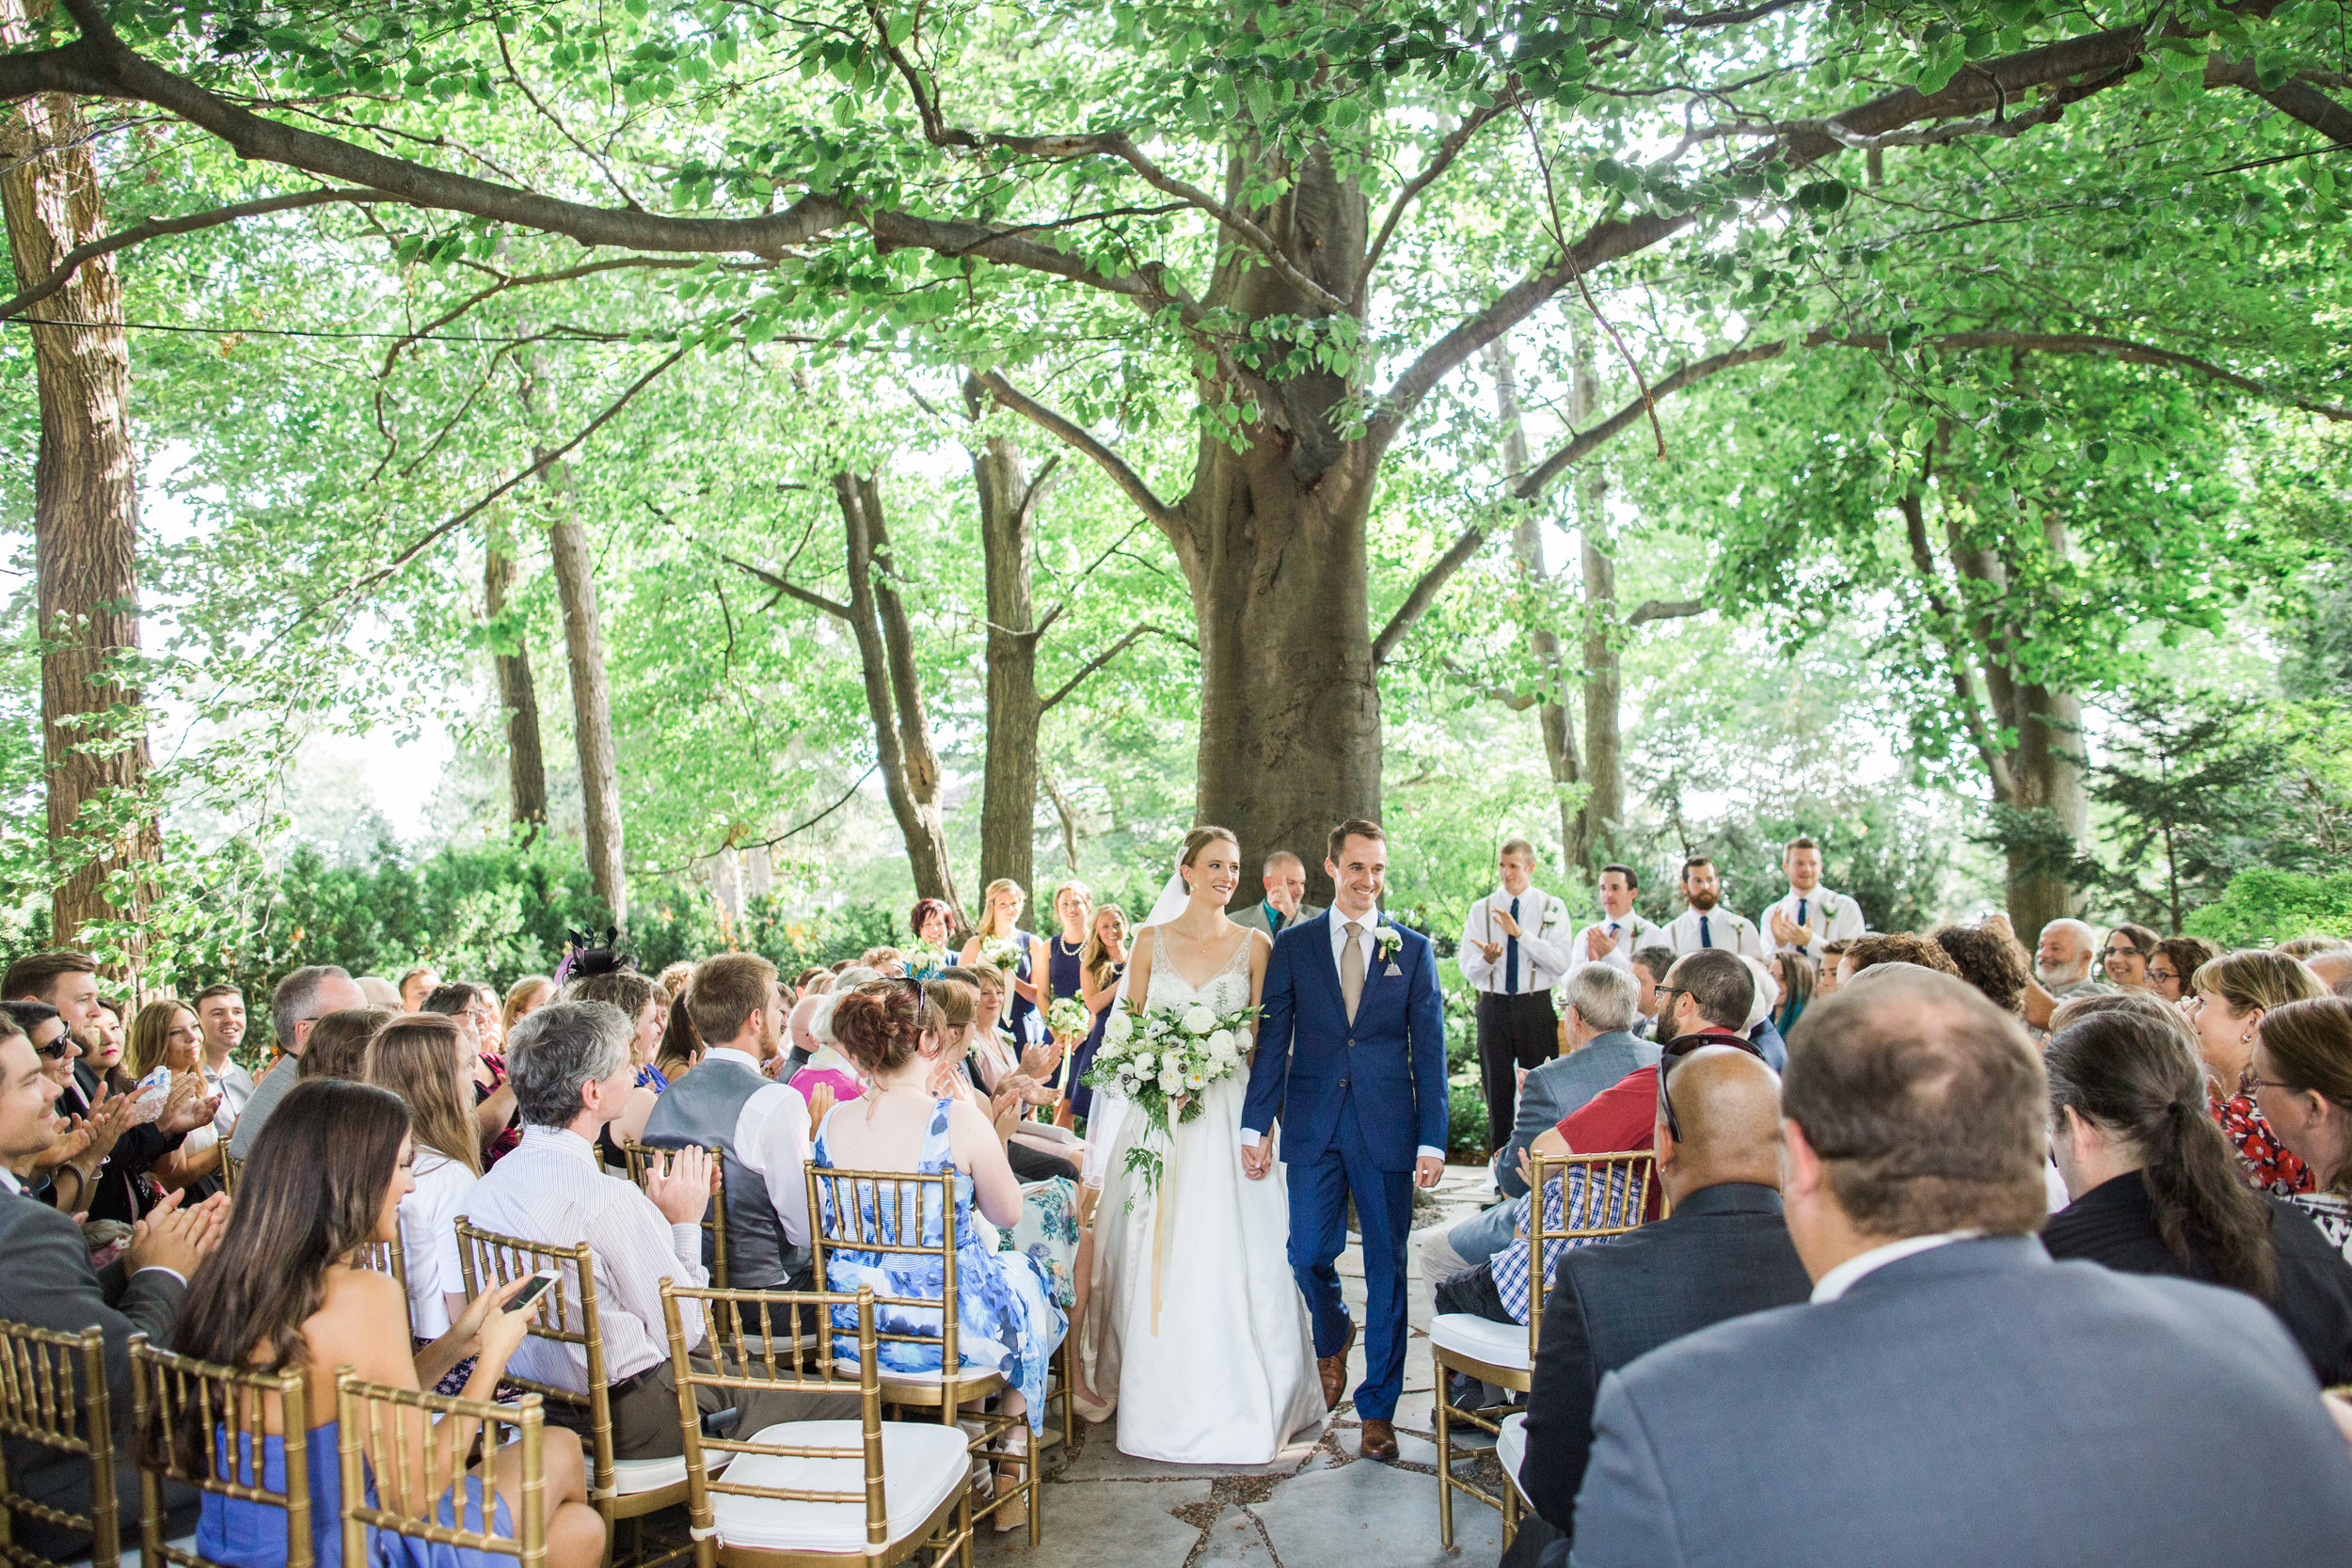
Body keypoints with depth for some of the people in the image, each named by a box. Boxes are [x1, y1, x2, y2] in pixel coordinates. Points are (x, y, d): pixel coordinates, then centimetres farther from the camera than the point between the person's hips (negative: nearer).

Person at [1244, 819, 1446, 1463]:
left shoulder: (1413, 949, 5)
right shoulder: (1293, 946, 6)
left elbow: (1429, 1050, 3)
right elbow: (1272, 1042, 4)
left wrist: (1432, 1141, -4)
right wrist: (1256, 1125, -3)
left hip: (1387, 1130, 0)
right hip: (1313, 1127, 0)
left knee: (1386, 1267, 5)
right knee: (1309, 1254, 1)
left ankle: (1377, 1407, 19)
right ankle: (1333, 1338, 35)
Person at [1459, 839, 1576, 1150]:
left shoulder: (1552, 908, 3)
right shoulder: (1481, 910, 8)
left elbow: (1561, 963, -11)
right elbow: (1468, 969, 3)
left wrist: (1520, 933, -19)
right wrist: (1487, 958, -19)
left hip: (1536, 1007, -2)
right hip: (1494, 1005, 2)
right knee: (1497, 1086, 7)